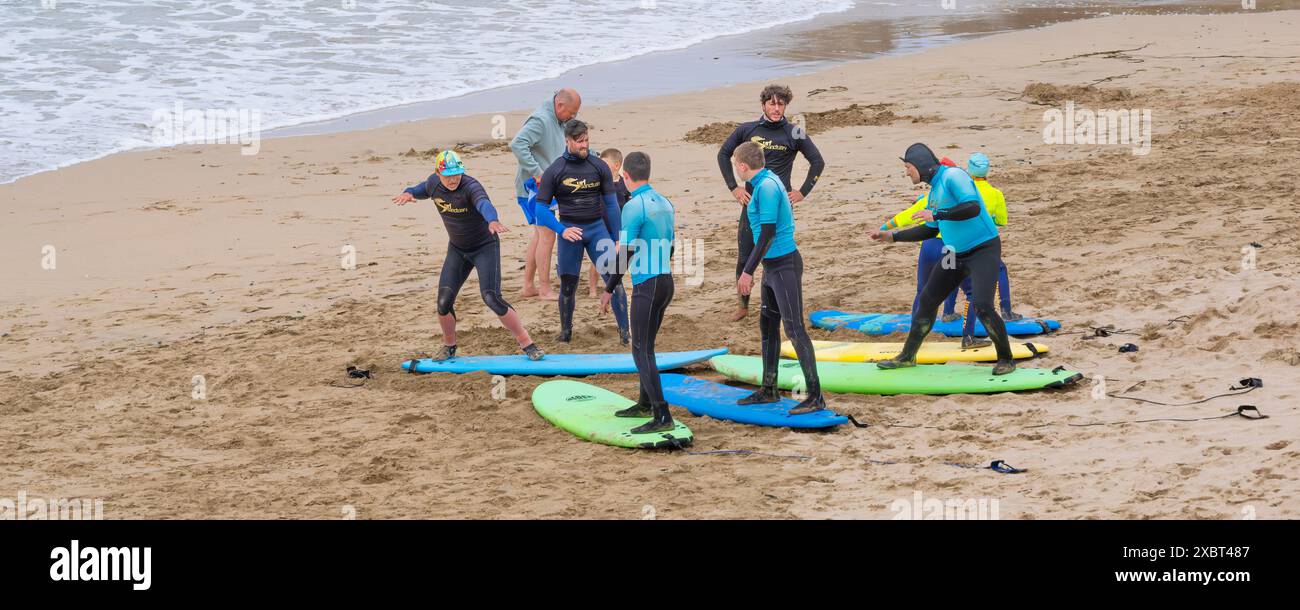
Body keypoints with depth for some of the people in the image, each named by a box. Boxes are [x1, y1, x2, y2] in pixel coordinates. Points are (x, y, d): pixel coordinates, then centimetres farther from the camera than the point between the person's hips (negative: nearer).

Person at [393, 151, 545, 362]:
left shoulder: (470, 186, -29)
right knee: (444, 302, -4)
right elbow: (423, 189, 17)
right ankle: (449, 346, 22)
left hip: (485, 247, -6)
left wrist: (492, 220, -75)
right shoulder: (434, 183, -8)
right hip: (457, 249, 6)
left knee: (491, 298, -19)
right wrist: (409, 193, -7)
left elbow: (484, 203, -51)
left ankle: (527, 344, -6)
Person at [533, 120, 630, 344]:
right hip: (570, 231, -1)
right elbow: (541, 208, -1)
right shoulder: (554, 172, -3)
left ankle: (625, 332, -8)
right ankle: (565, 331, 26)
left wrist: (617, 240, 9)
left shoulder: (599, 167, 2)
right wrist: (562, 230, -15)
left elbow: (611, 205, 8)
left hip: (597, 228, 1)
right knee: (568, 287, 6)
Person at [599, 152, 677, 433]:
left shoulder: (634, 207, -16)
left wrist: (609, 289, -10)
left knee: (642, 350, -6)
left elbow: (625, 252, -17)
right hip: (666, 281, 9)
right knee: (646, 346, 21)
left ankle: (662, 417, -12)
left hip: (647, 286, -9)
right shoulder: (665, 203, 10)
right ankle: (645, 404, 32)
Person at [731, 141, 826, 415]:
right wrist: (747, 270, 25)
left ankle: (815, 397, -9)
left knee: (795, 329, -9)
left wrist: (748, 271, -18)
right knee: (767, 325, 16)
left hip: (784, 265, -10)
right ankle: (769, 390, 27)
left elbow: (767, 234, -22)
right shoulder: (765, 182, 12)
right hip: (772, 266, 10)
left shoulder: (767, 187, -18)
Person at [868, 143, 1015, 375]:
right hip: (955, 254, 9)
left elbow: (973, 207, -30)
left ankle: (1006, 360, -4)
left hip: (983, 250, -9)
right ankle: (907, 356, 24)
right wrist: (892, 236, 20)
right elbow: (930, 230, 23)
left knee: (981, 305, -22)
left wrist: (937, 215, -24)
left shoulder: (952, 176, -16)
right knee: (927, 301, 11)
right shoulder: (934, 189, 12)